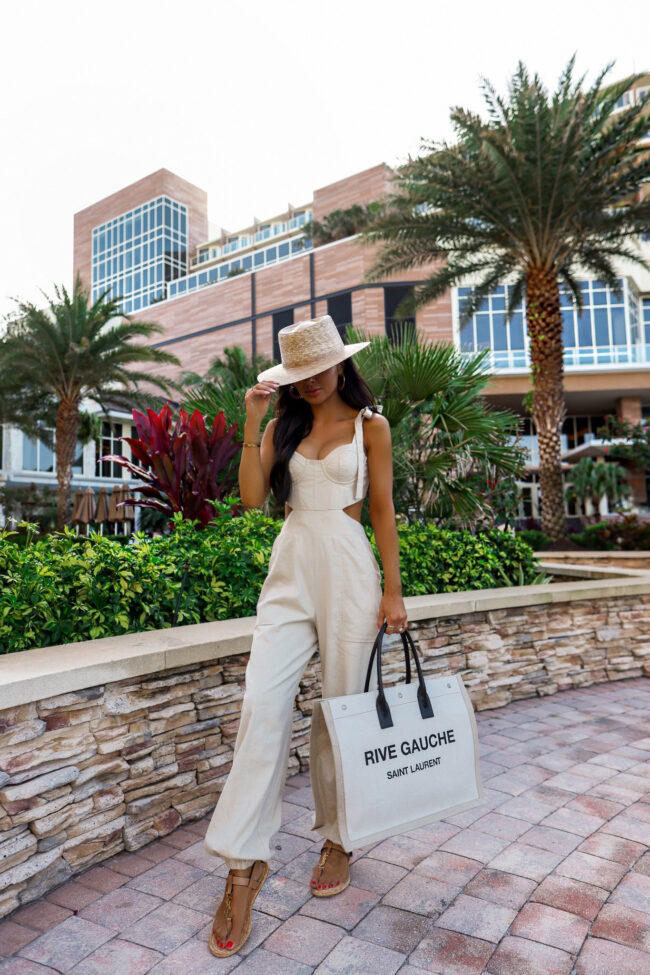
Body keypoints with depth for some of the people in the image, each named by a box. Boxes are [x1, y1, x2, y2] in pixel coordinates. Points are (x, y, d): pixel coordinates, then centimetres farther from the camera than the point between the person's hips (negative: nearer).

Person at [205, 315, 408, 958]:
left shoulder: (370, 425, 4)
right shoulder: (283, 425, 11)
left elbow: (382, 510, 2)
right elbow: (251, 497, -2)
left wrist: (392, 589, -2)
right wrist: (253, 424, -6)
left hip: (347, 569, -2)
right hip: (290, 568, 2)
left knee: (343, 706, 7)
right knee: (263, 701, -9)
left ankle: (338, 841, 27)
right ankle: (244, 861, 4)